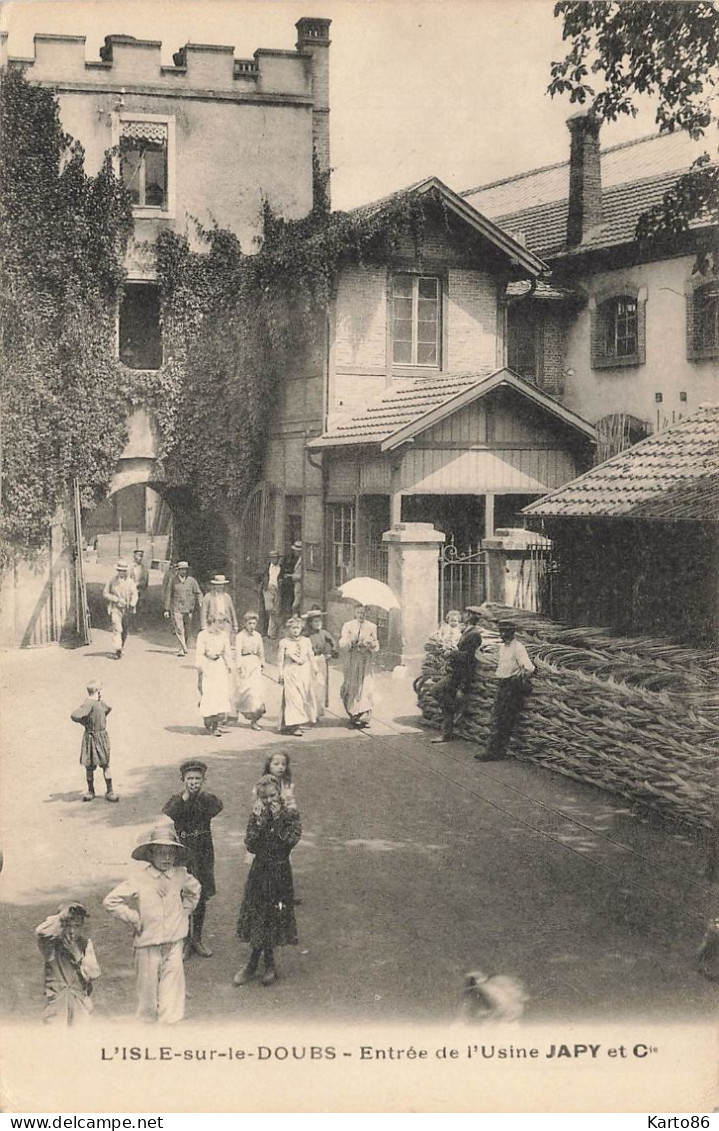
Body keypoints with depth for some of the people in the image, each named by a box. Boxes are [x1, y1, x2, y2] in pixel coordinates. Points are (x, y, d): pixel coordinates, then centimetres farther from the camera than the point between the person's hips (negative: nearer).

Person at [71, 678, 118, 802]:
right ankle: (90, 791, 21)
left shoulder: (100, 702, 8)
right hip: (92, 738, -7)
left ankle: (109, 791, 12)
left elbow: (107, 709, 33)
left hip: (103, 736, 7)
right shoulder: (88, 703, -19)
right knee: (90, 766, 7)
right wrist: (85, 723, -15)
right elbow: (74, 715, -31)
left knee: (105, 764, 8)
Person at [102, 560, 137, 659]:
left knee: (125, 630, 9)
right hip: (115, 609, -2)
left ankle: (121, 648, 29)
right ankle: (118, 650, -22)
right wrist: (117, 599, -10)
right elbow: (105, 593, 4)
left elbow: (134, 593, -4)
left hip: (126, 609, 2)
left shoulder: (129, 581, 5)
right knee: (117, 628, -16)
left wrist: (132, 604, -24)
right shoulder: (112, 581, 3)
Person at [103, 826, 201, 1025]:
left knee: (173, 979, 2)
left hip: (174, 940, 3)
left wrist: (185, 910, 12)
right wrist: (133, 918, -9)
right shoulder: (139, 879, -11)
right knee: (148, 982, 6)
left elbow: (195, 889, 24)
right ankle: (147, 1020, 22)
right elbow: (110, 902, -10)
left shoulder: (180, 875, 1)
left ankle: (171, 1019, 11)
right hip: (148, 943, -3)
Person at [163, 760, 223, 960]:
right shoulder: (176, 800, -4)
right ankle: (185, 941, 15)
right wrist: (184, 798, -25)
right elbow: (166, 816, -23)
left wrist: (201, 793, -19)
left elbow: (217, 808, -22)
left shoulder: (207, 799, 0)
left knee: (201, 900, 11)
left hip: (203, 854, 2)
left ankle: (197, 939, 26)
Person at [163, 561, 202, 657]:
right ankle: (182, 650, -15)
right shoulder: (173, 580, 3)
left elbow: (198, 593, 9)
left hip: (188, 609, 2)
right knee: (179, 630, -11)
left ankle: (185, 648, 25)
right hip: (176, 609, -2)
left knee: (187, 630, 8)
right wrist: (167, 610, 4)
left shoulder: (191, 581, 6)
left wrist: (200, 603, -10)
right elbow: (168, 595, 6)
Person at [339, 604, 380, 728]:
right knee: (352, 687, -4)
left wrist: (370, 644, -13)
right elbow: (342, 644, -1)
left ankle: (364, 717, -5)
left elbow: (376, 647, 9)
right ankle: (353, 715, 6)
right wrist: (352, 641, -20)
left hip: (366, 661, 1)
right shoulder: (348, 626, 6)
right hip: (352, 660, -1)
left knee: (366, 688, -7)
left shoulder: (372, 627, 9)